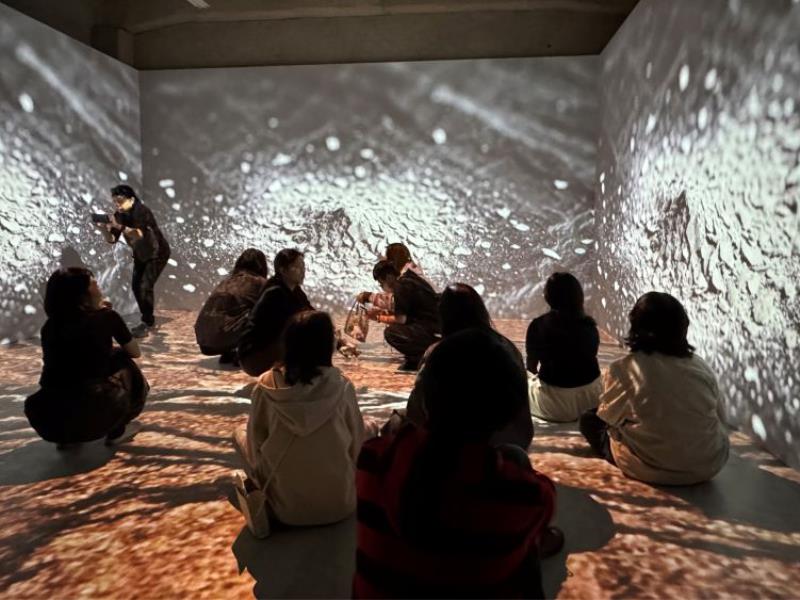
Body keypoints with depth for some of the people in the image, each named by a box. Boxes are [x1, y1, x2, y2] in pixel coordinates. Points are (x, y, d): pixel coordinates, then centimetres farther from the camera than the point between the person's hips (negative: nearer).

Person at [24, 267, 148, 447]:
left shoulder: (51, 324, 12)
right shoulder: (106, 317, 1)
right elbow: (134, 352, 17)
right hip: (90, 416, -5)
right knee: (124, 365, 21)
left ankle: (67, 436, 24)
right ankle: (117, 431, 20)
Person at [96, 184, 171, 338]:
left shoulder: (141, 212, -27)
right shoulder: (119, 215, -7)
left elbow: (138, 235, -41)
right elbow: (112, 240, -7)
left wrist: (119, 226, -51)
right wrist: (104, 228, -26)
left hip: (157, 253, -8)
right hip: (140, 254, 8)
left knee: (146, 287, -16)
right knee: (136, 287, 8)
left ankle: (147, 323, -6)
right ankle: (147, 320, 23)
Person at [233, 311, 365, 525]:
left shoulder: (267, 385, -12)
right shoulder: (342, 386, -13)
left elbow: (256, 446, -4)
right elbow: (356, 445, -2)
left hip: (286, 509, 0)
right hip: (340, 504, 1)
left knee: (241, 433, 19)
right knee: (371, 431, 23)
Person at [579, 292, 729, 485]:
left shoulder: (624, 369, -15)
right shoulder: (701, 366, -3)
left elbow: (608, 417, -2)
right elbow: (720, 419, 7)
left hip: (652, 468, -4)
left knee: (589, 419, 12)